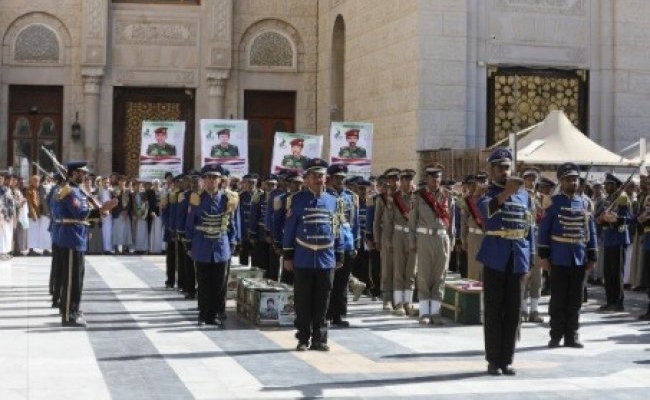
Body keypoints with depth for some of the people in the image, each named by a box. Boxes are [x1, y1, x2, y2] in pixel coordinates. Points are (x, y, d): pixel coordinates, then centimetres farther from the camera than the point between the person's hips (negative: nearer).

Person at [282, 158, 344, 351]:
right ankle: (303, 339, 13)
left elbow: (337, 231, 12)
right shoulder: (297, 200, 0)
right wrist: (288, 256, -1)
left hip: (326, 261, 2)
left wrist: (339, 256, 11)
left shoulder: (334, 201, 8)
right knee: (303, 302, 4)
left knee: (322, 303, 6)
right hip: (303, 261, -2)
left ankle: (319, 339, 14)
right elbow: (289, 229, 1)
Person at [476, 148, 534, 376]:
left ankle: (507, 360, 14)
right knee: (494, 310, 1)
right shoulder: (488, 194, -1)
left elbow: (528, 228, 15)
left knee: (513, 310, 6)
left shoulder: (524, 195, 12)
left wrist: (529, 259, 9)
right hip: (495, 258, -4)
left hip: (518, 258, 4)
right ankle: (493, 360, 8)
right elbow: (486, 209, -26)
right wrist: (506, 192, -43)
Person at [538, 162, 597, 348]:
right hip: (559, 259, -3)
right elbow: (544, 229, -4)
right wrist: (543, 255, -9)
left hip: (579, 259, 4)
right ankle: (556, 336, 9)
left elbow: (591, 230, 11)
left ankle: (571, 335, 15)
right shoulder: (554, 202, -3)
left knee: (575, 299, 7)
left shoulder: (585, 203, 8)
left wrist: (592, 256, 7)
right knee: (558, 299, 2)